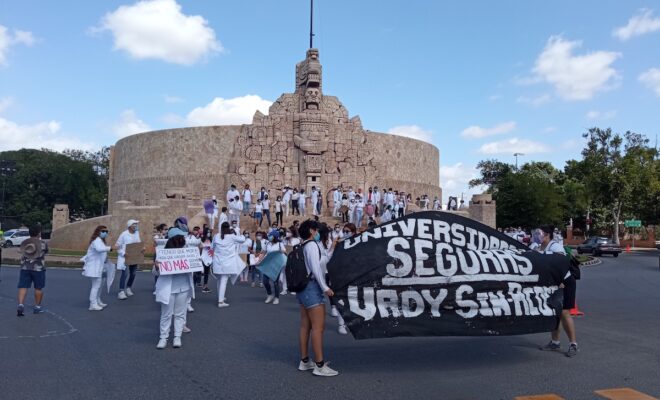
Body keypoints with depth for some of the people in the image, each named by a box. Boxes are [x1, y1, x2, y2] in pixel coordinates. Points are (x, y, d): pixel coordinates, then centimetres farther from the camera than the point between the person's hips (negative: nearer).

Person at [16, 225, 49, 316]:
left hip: (25, 268, 3)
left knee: (23, 287, 2)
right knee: (38, 288, 8)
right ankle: (37, 307, 15)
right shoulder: (42, 244, -4)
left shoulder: (23, 243, 7)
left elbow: (22, 254, 15)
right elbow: (46, 252, 12)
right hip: (38, 268, -3)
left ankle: (20, 305, -17)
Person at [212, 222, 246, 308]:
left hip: (218, 262, 5)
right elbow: (243, 239, 3)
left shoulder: (216, 236, 2)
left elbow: (213, 246, 17)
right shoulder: (232, 237, -9)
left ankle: (220, 297, 33)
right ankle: (220, 301, -12)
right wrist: (241, 235, 24)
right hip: (227, 262, -4)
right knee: (224, 281, -7)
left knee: (220, 280, 18)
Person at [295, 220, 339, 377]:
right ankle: (319, 365, -8)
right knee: (318, 326, -9)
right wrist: (325, 287, -19)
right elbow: (315, 268, -19)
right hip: (312, 287, -10)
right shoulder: (312, 245, -10)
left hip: (303, 287, 10)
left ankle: (304, 361, 17)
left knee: (305, 326, 11)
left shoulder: (302, 247, 17)